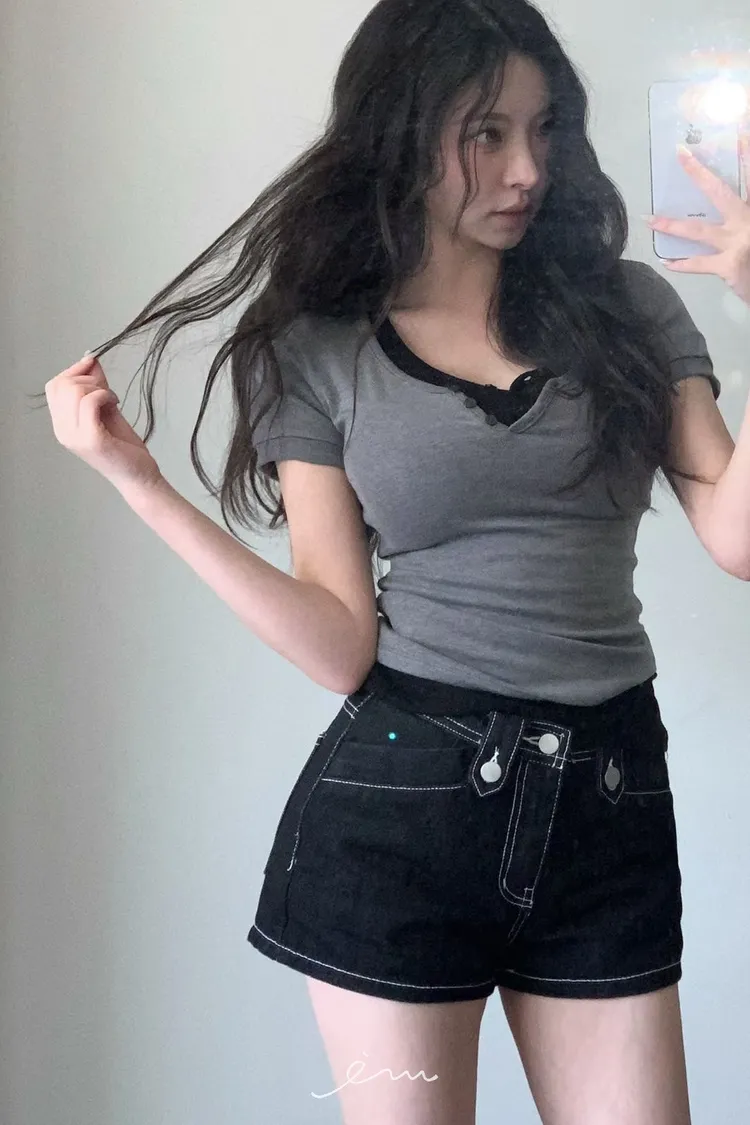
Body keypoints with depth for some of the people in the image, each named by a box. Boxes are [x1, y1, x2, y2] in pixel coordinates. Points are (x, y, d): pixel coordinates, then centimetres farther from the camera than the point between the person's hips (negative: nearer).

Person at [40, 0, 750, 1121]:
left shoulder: (627, 307, 4)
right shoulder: (316, 351, 1)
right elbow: (344, 648, -6)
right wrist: (138, 479, -10)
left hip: (610, 800, 2)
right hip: (402, 799, -1)